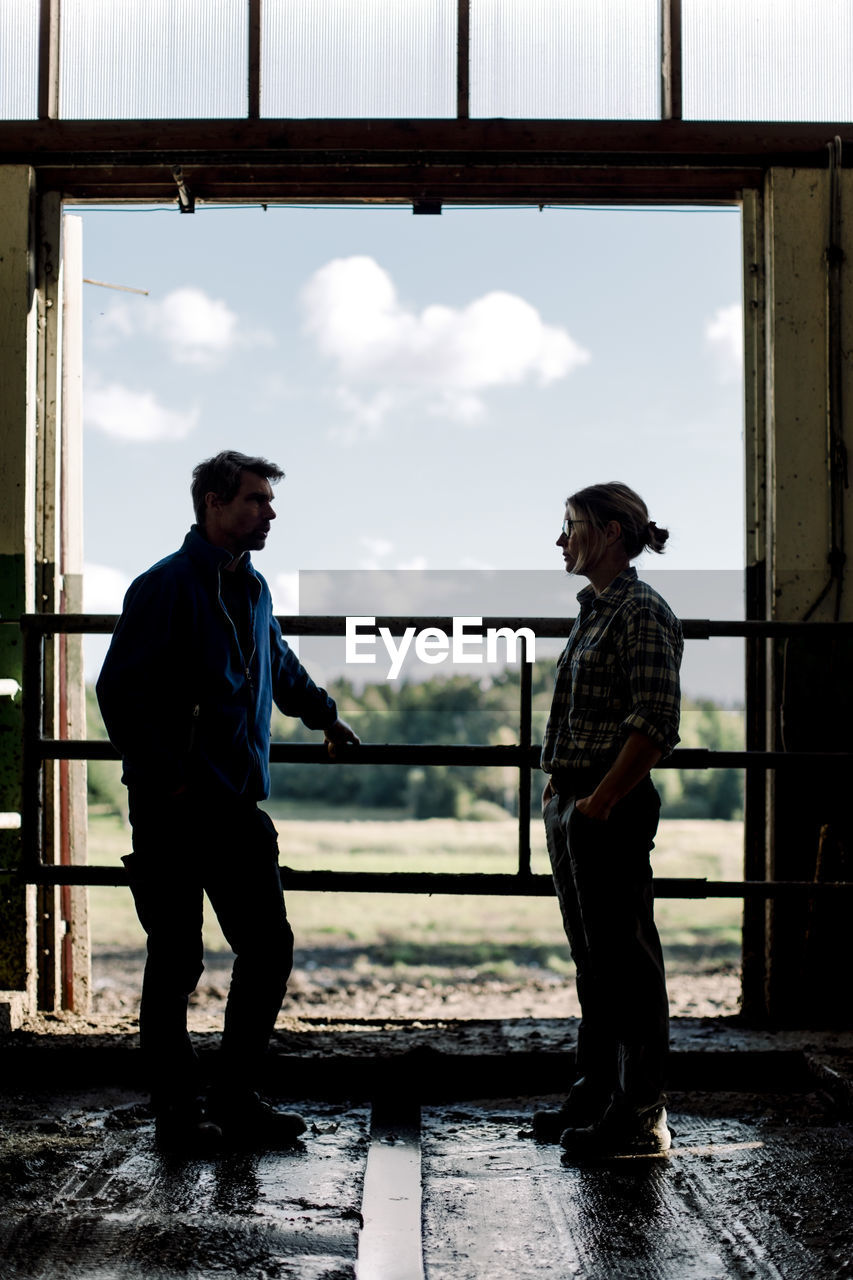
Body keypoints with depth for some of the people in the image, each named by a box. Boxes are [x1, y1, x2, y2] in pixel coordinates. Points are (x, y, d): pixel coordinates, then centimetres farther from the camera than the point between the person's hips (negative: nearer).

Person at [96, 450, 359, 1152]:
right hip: (173, 810, -7)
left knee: (269, 945, 5)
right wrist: (165, 777, -17)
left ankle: (236, 1096, 18)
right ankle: (178, 1107, 14)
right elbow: (118, 691, -15)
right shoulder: (166, 587, -10)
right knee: (177, 957, 1)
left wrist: (325, 715, 46)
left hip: (238, 805, 7)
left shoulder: (253, 589, 14)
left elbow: (280, 667, 35)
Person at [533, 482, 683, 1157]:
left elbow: (656, 726, -19)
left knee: (626, 956, -3)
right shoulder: (593, 612, 16)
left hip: (612, 808, -9)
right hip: (571, 804, 9)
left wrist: (599, 803, -19)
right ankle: (595, 1093, 26)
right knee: (592, 956, 15)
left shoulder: (643, 613, -12)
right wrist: (559, 788, 14)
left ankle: (641, 1114, 5)